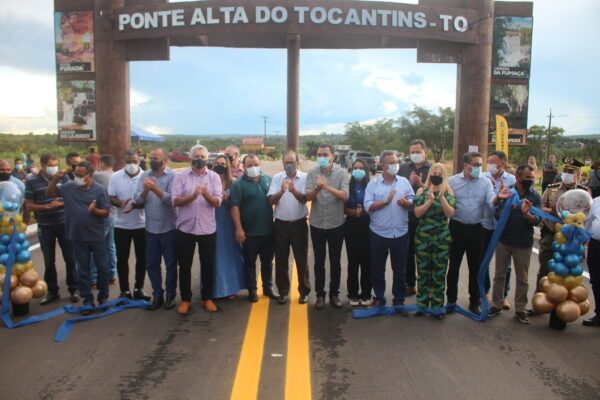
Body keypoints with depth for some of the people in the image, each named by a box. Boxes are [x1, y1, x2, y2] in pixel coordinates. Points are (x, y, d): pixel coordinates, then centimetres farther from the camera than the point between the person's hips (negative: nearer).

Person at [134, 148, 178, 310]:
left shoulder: (173, 175, -9)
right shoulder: (144, 176, 4)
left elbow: (172, 200, -18)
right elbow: (138, 200, -3)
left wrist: (155, 189, -27)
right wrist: (145, 190, -21)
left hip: (168, 228, -4)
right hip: (150, 228, 4)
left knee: (170, 264, 7)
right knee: (152, 264, 11)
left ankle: (170, 295, 20)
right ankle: (157, 295, 25)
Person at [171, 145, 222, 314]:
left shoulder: (214, 177, 1)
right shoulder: (180, 176, -1)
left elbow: (218, 202, -8)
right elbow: (175, 201, -10)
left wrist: (206, 195, -29)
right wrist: (193, 196, -25)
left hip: (207, 229, 1)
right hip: (185, 228, 0)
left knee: (207, 265, 9)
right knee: (184, 266, 8)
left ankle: (207, 298, 24)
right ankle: (185, 299, 22)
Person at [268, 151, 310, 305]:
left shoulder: (305, 177, -4)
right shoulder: (276, 178, 0)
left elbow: (305, 199, -13)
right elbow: (271, 201, -8)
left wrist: (294, 191, -32)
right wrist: (281, 191, -27)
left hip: (299, 224, -1)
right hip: (281, 224, 1)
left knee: (301, 259, 8)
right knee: (281, 260, 9)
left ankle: (304, 291, 22)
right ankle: (283, 291, 23)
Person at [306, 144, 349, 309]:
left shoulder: (342, 173, -7)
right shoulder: (312, 173, -3)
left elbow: (345, 196, -19)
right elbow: (308, 197, -11)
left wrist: (327, 187, -33)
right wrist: (317, 188, -32)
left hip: (336, 224, -1)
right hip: (317, 224, 1)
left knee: (335, 261, 10)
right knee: (319, 261, 10)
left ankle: (334, 294, 24)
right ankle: (320, 294, 22)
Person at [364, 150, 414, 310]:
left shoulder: (404, 182, 4)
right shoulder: (373, 184, -2)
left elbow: (413, 202, 3)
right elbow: (368, 206, -10)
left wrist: (405, 202, -18)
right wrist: (386, 201, -19)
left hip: (400, 233, 1)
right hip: (378, 233, -1)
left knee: (400, 269, 10)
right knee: (377, 268, 11)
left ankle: (399, 299, 23)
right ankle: (379, 297, 27)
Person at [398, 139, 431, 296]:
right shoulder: (403, 168, 5)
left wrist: (421, 185, -21)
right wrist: (409, 183, -16)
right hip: (407, 217, 2)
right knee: (408, 252, 10)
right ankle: (410, 284, 24)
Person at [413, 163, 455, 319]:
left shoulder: (448, 192, 1)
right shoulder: (422, 191, 2)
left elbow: (450, 213, -9)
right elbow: (417, 212, -7)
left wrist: (441, 197, -19)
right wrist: (430, 200, -20)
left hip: (442, 237, 0)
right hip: (423, 236, 1)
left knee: (439, 273, 4)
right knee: (423, 271, 7)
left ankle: (437, 306, 13)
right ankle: (422, 304, 19)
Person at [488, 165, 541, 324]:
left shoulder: (535, 196, -3)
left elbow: (537, 220, -10)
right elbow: (498, 214, -10)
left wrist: (527, 214, -31)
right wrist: (509, 207, -30)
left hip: (524, 243, 1)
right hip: (504, 240, 0)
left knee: (522, 279, 9)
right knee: (499, 275, 10)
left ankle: (520, 309, 21)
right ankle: (496, 305, 23)